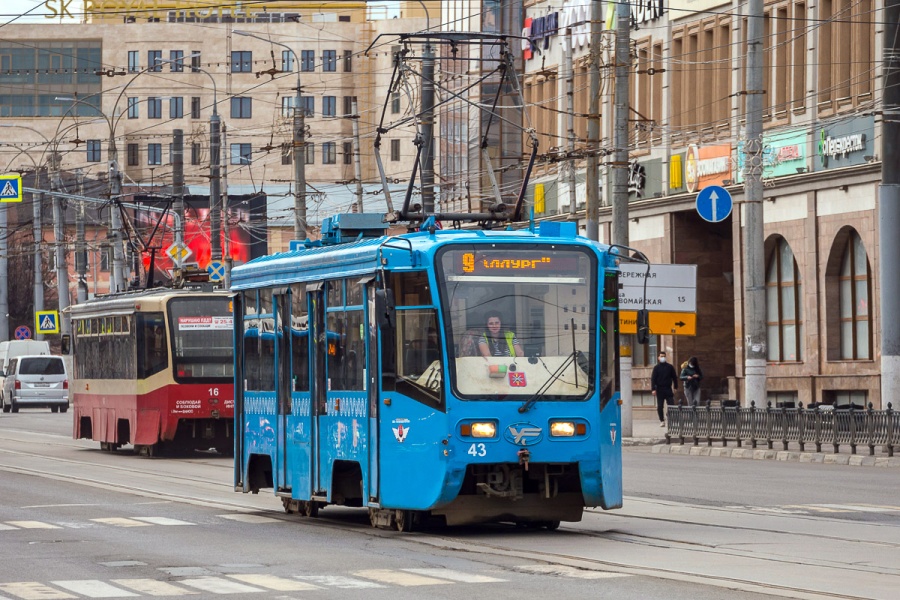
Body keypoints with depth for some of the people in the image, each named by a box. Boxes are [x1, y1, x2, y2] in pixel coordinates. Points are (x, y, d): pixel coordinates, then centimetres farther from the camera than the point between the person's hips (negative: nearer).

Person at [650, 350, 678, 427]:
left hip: (668, 389, 1)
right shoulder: (656, 368, 3)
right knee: (660, 406, 1)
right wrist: (653, 389, -10)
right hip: (659, 389, -1)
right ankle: (662, 421, 7)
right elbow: (653, 379, -1)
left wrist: (675, 388, 7)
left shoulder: (670, 367, 7)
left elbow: (674, 377, 12)